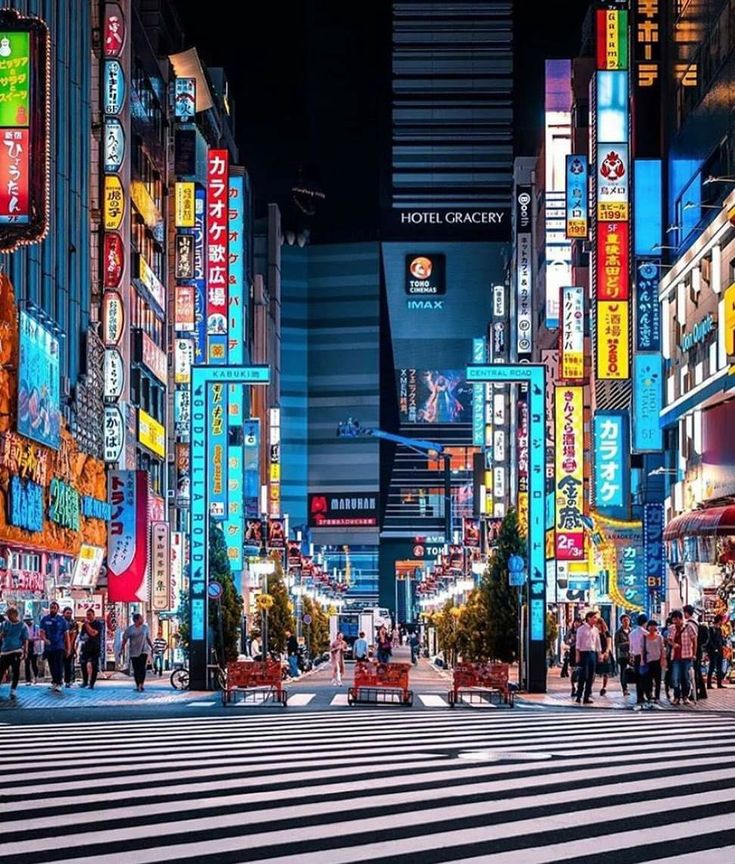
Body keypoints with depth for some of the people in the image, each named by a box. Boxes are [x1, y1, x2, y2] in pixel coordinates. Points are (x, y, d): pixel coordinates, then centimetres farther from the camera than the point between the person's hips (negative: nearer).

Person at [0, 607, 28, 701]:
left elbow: (25, 640, 1)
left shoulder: (22, 626, -1)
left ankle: (13, 691, 2)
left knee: (16, 672, -6)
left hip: (16, 652, -3)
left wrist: (25, 652, -5)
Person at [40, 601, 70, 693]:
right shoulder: (45, 619, 3)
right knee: (52, 666, 10)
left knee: (59, 666, -11)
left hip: (59, 647, -2)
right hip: (48, 647, 2)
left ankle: (58, 683, -14)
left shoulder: (62, 620, 2)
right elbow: (42, 632, -3)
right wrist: (45, 639, -26)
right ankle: (54, 681, 23)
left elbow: (66, 635, 5)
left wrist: (68, 648, 2)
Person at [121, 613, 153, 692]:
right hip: (134, 653, 0)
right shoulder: (130, 629, -2)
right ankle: (137, 686, 13)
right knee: (136, 670, 3)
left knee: (142, 668, -13)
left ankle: (141, 685, -13)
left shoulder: (145, 627, 6)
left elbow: (148, 638, 15)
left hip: (143, 652, 1)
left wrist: (152, 647, 14)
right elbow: (125, 639, 1)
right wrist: (122, 649, -5)